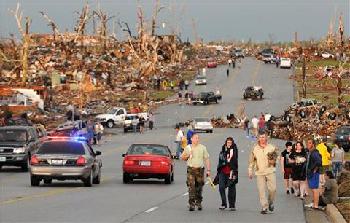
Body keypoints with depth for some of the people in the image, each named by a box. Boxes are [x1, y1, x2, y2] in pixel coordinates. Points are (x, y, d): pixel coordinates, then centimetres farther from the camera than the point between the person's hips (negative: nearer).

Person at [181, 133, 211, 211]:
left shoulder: (203, 148, 6)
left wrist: (208, 170, 0)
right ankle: (192, 204, -9)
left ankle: (198, 203, 22)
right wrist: (187, 156, -8)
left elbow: (206, 159, 6)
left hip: (200, 169, 1)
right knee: (191, 187, -9)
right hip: (191, 169, -1)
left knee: (199, 187, 7)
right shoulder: (188, 148, 6)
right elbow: (182, 157, 15)